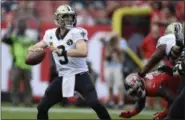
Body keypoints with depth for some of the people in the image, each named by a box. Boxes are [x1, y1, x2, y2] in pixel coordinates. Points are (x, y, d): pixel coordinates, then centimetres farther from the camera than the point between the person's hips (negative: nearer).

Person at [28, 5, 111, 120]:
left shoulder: (77, 32, -13)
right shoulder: (51, 34, 3)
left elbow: (83, 52, -30)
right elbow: (33, 48, 11)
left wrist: (62, 52, -36)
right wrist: (34, 50, -14)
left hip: (80, 76, -5)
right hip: (62, 78, 5)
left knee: (94, 103, -24)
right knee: (42, 107, 1)